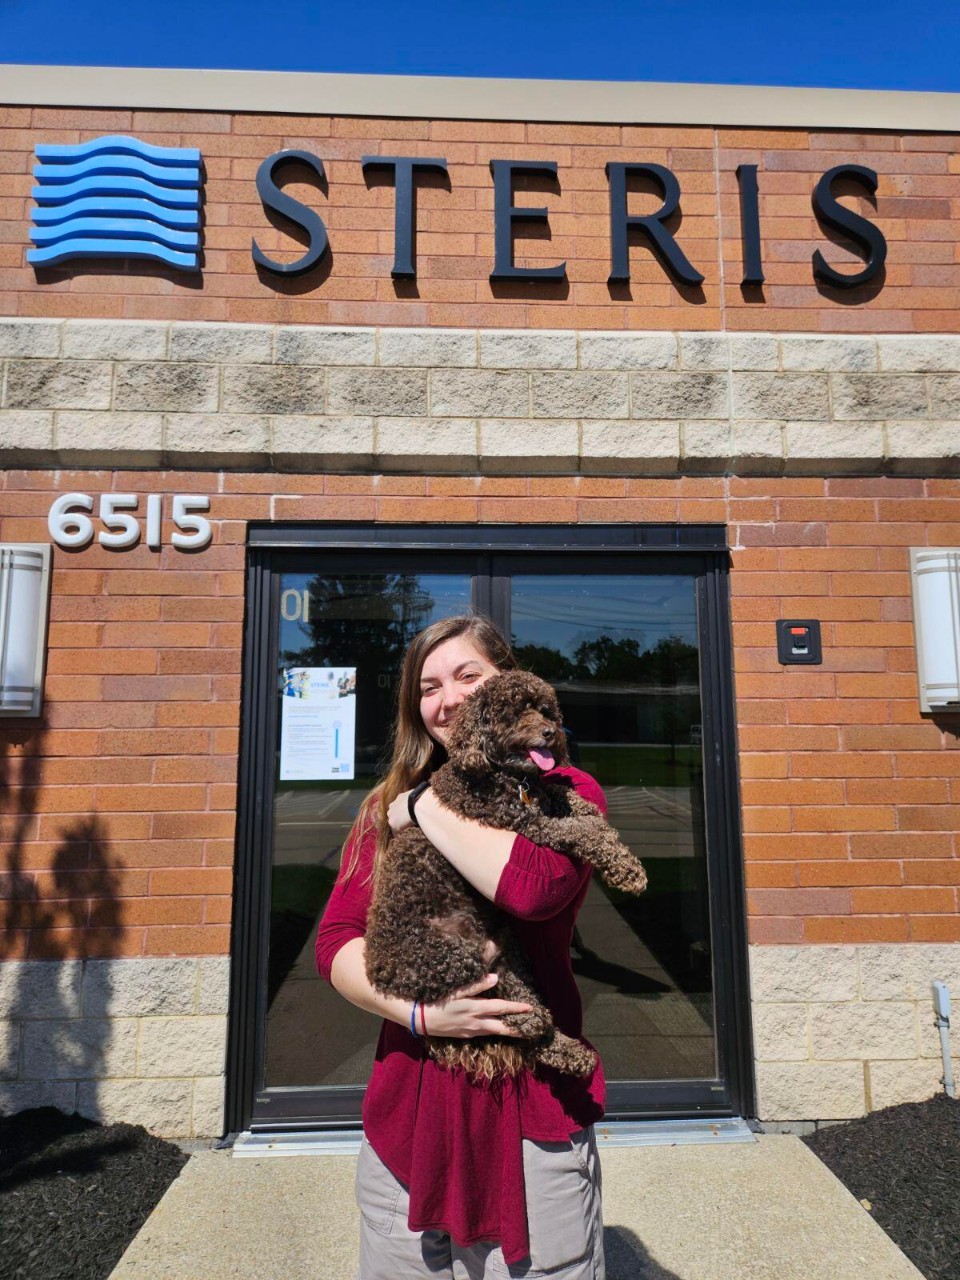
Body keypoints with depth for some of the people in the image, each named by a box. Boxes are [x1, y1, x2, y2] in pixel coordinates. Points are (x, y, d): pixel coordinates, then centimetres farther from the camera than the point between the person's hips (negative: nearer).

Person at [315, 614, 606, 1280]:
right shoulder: (388, 808, 6)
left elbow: (534, 887, -26)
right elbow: (335, 939, 0)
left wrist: (429, 807, -15)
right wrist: (419, 1014, -16)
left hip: (532, 1104, -3)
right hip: (408, 1103, 4)